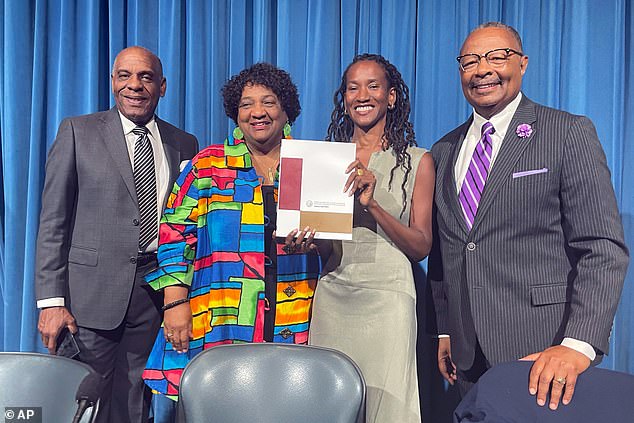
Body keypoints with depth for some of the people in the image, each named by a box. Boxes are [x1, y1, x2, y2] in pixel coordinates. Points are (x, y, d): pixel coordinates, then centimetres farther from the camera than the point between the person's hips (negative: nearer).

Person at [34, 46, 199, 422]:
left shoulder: (185, 145, 10)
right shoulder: (78, 132, 2)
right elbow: (53, 220, -1)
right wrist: (51, 300, -8)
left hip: (156, 290, 2)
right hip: (91, 289, -2)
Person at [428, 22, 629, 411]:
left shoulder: (569, 133, -4)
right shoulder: (444, 151, 11)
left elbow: (603, 248, -12)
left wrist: (578, 345, -22)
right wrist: (445, 331, 13)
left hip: (542, 351, -4)